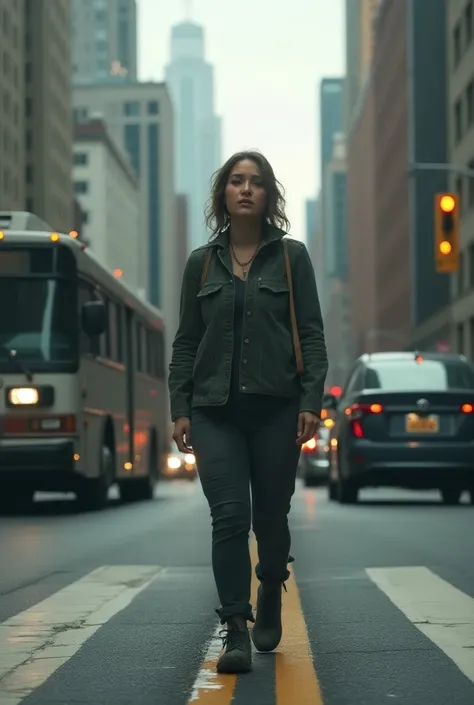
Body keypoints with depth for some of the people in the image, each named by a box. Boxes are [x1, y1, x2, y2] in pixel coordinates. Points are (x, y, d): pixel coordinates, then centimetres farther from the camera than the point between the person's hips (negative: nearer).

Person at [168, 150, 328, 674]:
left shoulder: (291, 257, 5)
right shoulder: (202, 263, 10)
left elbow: (311, 335, 2)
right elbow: (186, 342, 11)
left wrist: (311, 401, -8)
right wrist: (179, 408, 3)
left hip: (276, 405, -1)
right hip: (215, 409, 1)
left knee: (271, 515, 8)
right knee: (229, 515, -11)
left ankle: (270, 597, 36)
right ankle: (236, 631, -9)